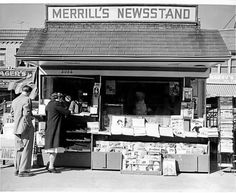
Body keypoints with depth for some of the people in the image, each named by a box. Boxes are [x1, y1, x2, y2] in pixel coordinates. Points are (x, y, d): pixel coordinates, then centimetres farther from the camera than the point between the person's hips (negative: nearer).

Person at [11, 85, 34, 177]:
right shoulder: (27, 99, -14)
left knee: (19, 149, 16)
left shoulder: (14, 100, 10)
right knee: (26, 149, 1)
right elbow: (26, 114, -22)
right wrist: (29, 123, -11)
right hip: (26, 128, -7)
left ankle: (17, 169, 23)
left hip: (17, 128, 8)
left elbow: (12, 113, 18)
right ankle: (23, 170, 3)